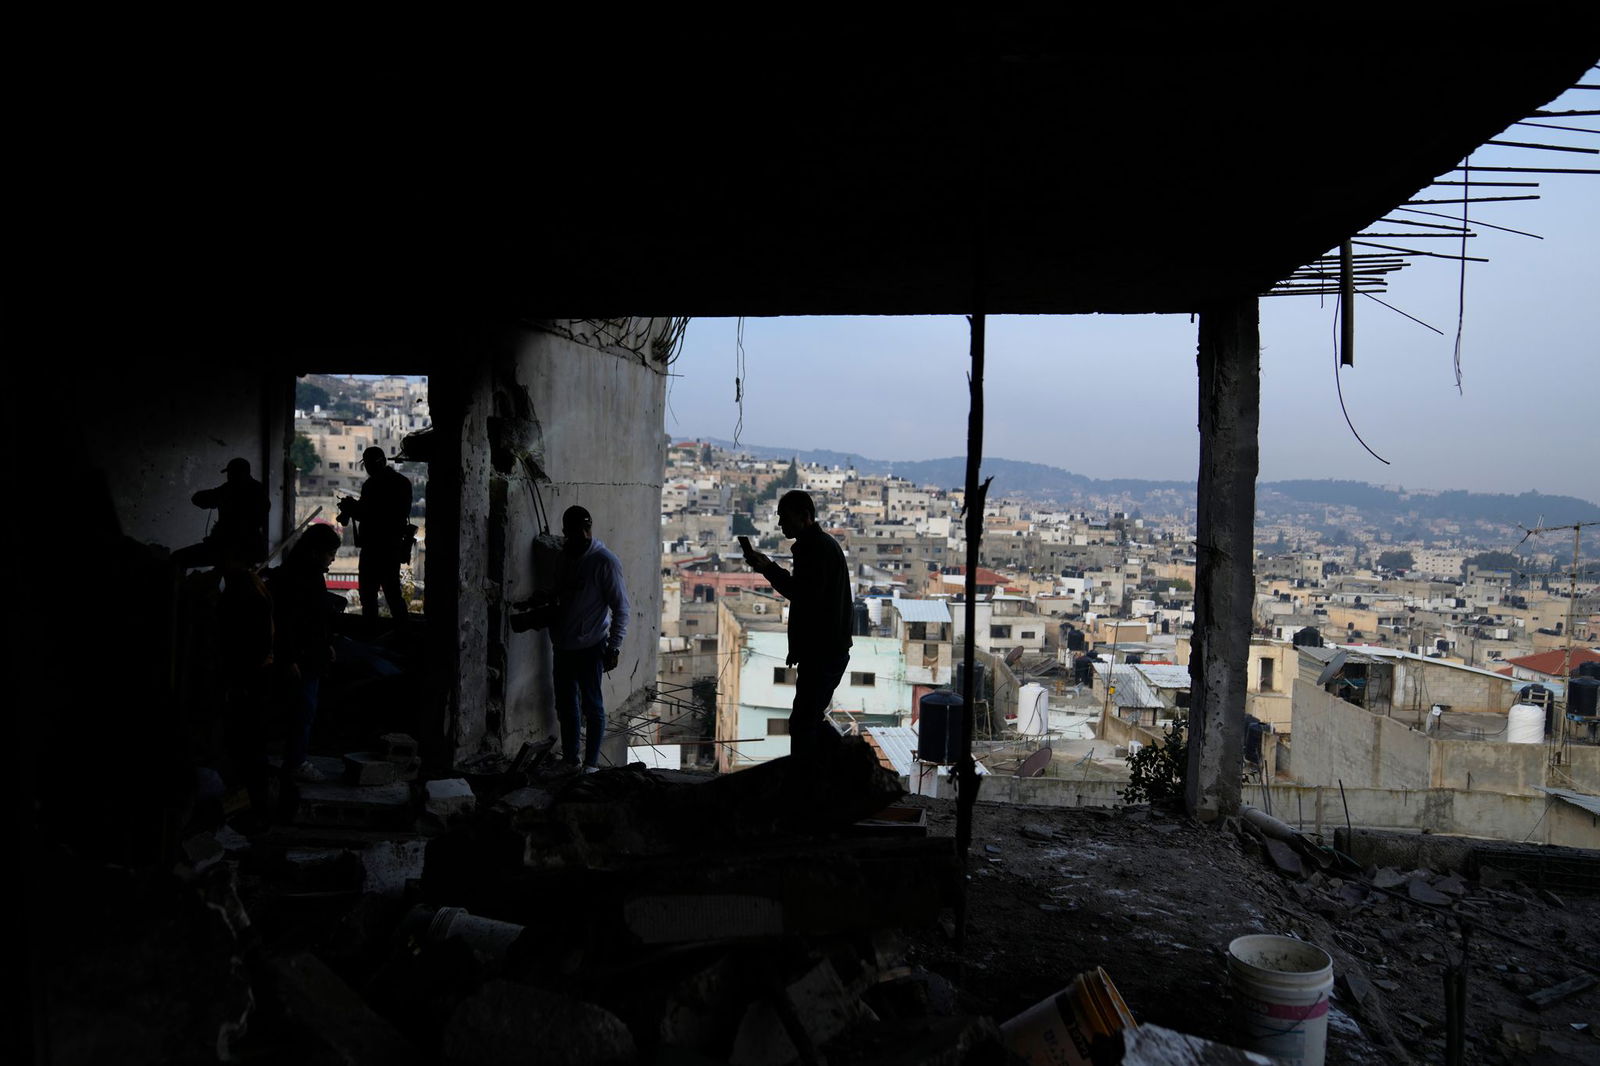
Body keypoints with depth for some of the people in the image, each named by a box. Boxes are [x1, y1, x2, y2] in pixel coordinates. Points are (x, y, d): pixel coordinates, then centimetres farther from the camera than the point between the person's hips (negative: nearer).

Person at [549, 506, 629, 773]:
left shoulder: (605, 561, -12)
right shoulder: (563, 557, 7)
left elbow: (621, 607, -12)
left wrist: (614, 646, -15)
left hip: (590, 647, -6)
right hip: (563, 645, 7)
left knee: (592, 706, 2)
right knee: (565, 705, 14)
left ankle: (592, 763, 12)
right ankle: (569, 760, 26)